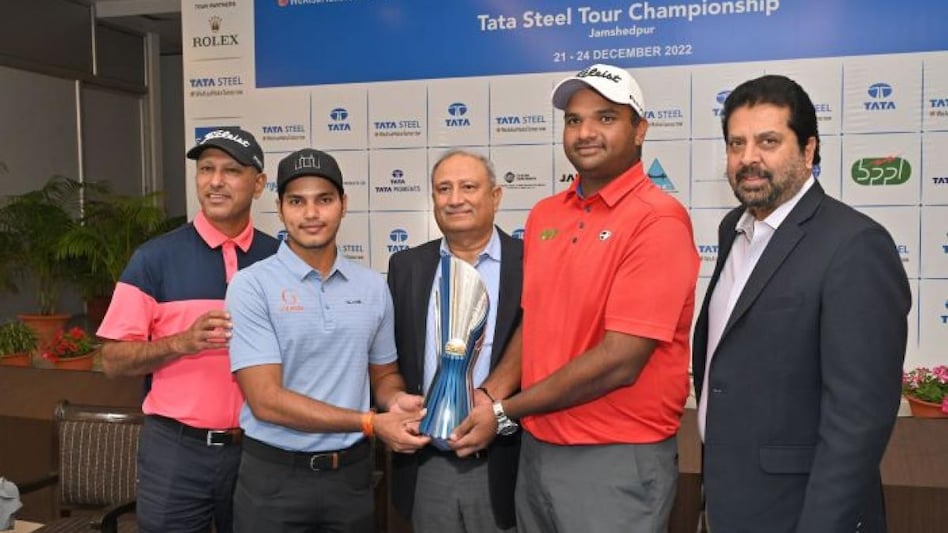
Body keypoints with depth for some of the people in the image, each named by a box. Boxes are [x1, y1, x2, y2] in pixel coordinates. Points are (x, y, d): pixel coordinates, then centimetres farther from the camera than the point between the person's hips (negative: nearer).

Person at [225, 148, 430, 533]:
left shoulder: (373, 287, 3)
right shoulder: (251, 286, -10)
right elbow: (266, 400, -16)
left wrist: (397, 400, -9)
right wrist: (370, 423, -16)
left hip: (352, 472, 4)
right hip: (275, 476, -3)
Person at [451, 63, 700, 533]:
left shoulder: (658, 220, -16)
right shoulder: (544, 214, 6)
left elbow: (621, 361, -21)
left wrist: (504, 412, -12)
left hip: (617, 459, -6)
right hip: (536, 449, 6)